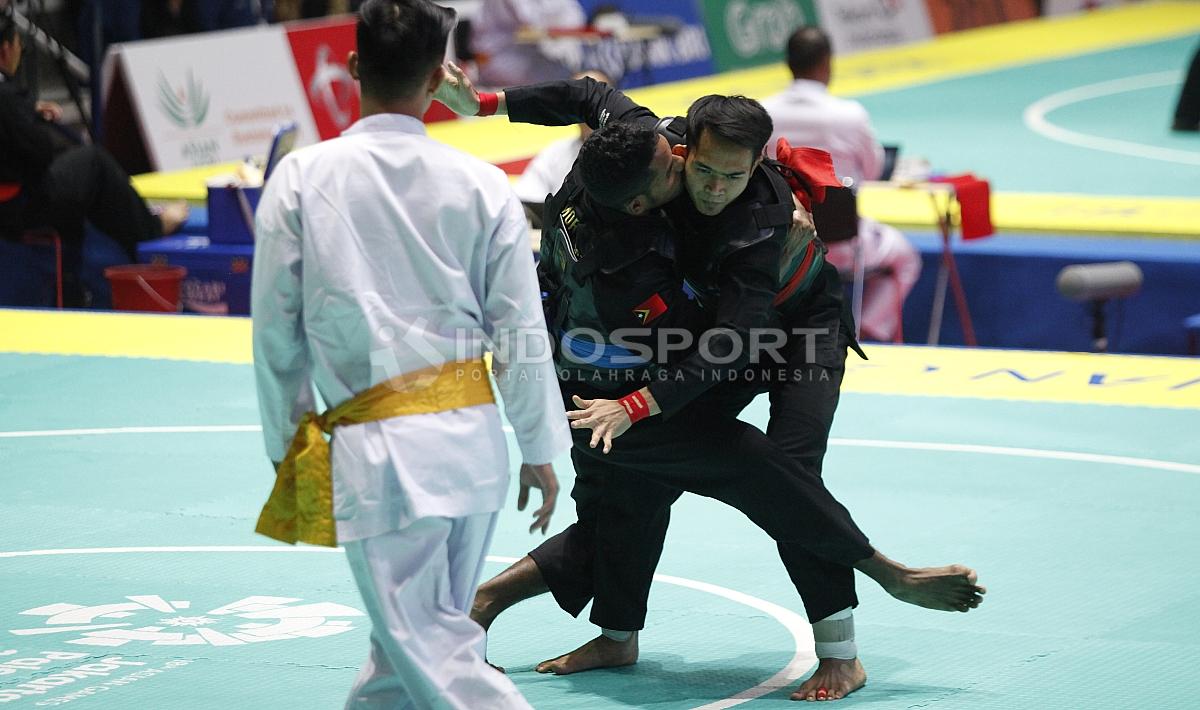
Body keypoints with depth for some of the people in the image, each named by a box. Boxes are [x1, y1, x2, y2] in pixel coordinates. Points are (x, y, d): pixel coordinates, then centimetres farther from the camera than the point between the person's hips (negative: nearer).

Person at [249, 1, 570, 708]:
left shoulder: (301, 179, -3)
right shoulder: (481, 184, 0)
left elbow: (276, 332, 2)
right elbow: (522, 330, 4)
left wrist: (287, 447, 15)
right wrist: (541, 451, 16)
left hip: (379, 451, -3)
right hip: (473, 436, 4)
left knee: (430, 648, -2)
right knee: (432, 627, 21)